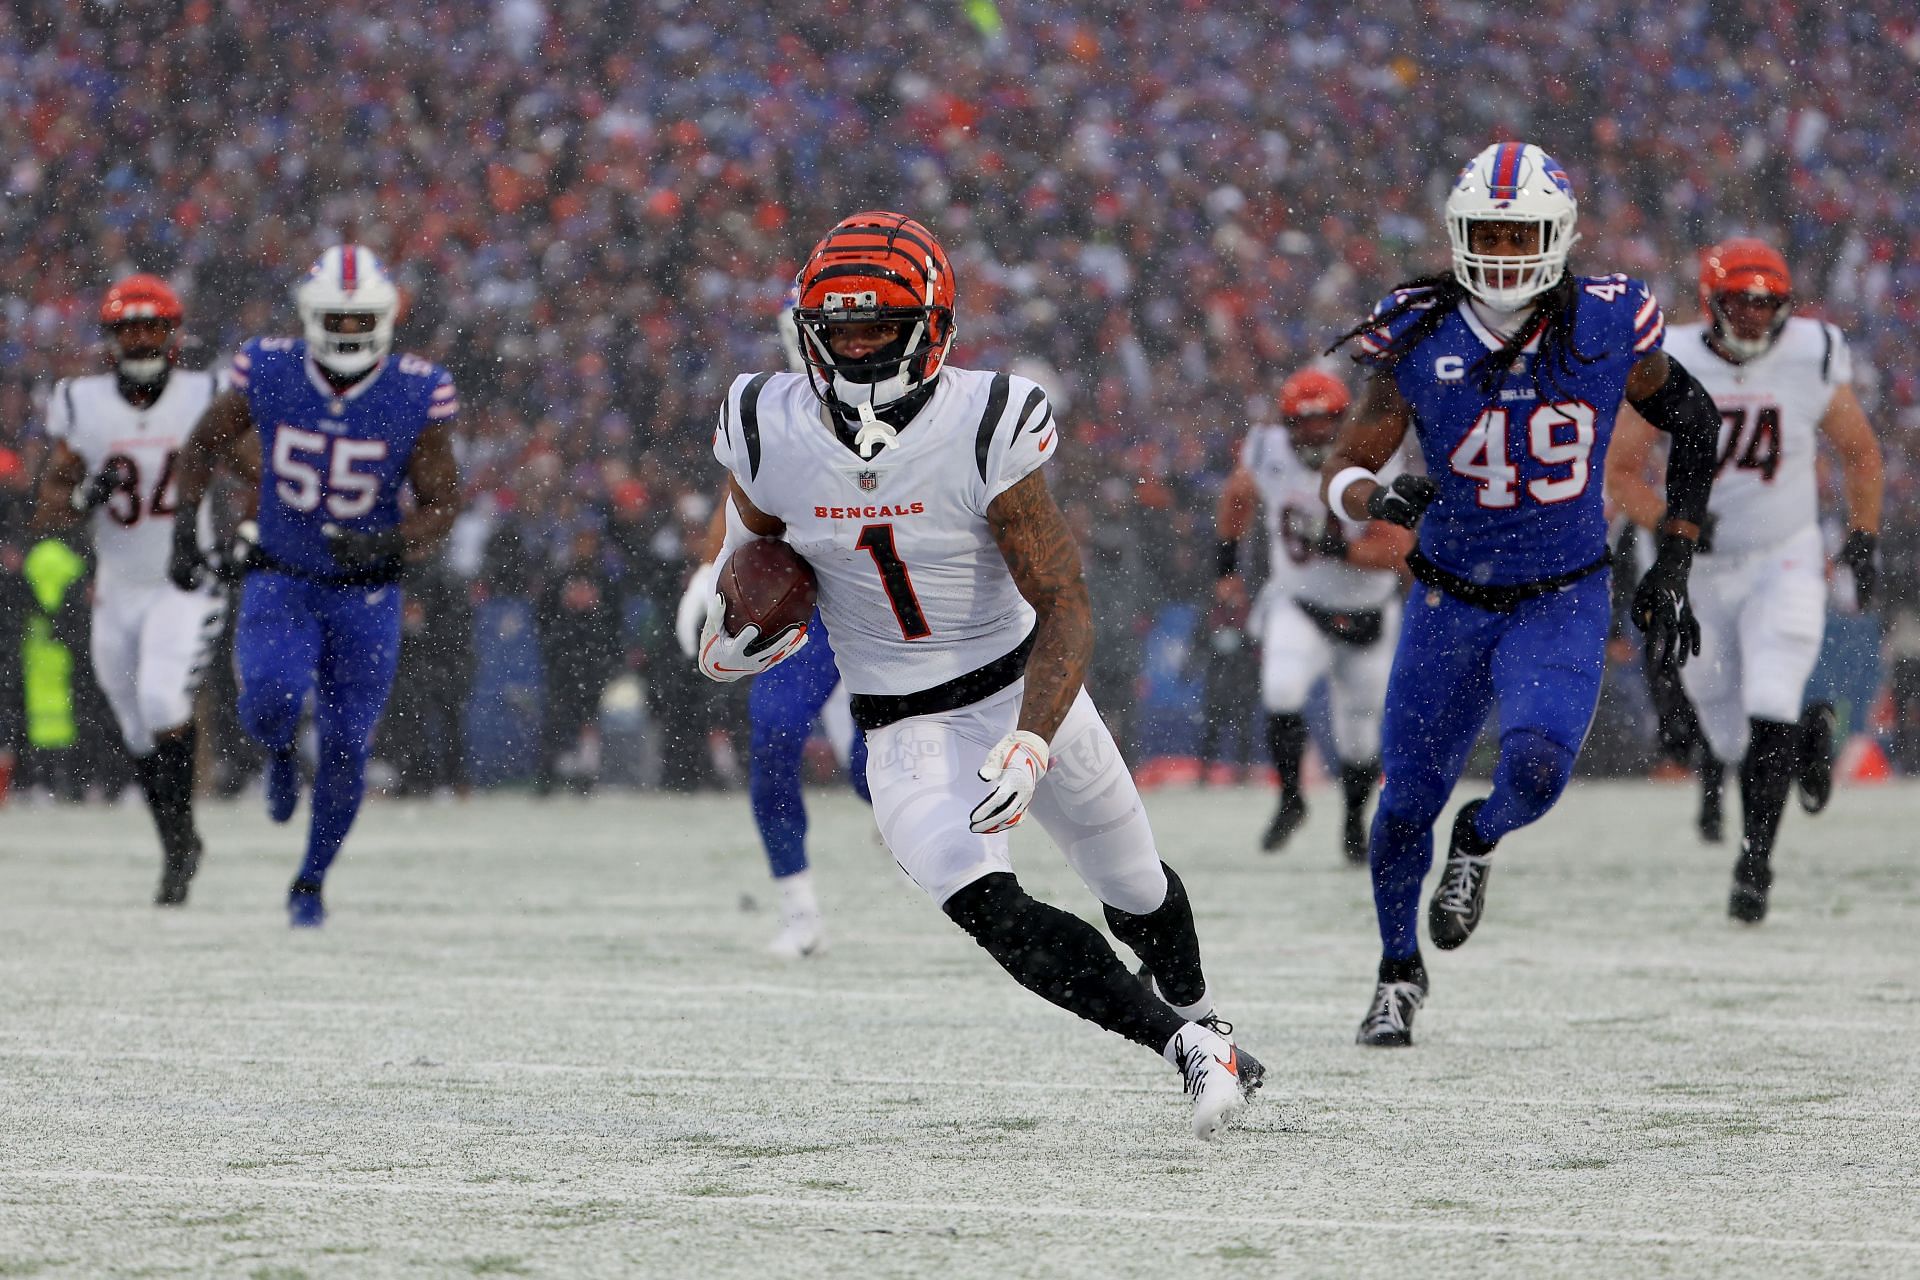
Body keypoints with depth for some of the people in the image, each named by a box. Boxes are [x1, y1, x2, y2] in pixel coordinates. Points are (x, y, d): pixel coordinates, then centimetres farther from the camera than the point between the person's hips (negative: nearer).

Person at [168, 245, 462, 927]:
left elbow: (442, 505, -8)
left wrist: (387, 544, -27)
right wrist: (184, 531, 0)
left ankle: (311, 880, 26)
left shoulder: (417, 395, -15)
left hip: (365, 592, 0)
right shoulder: (269, 373, -13)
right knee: (272, 697, -27)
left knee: (346, 746, 4)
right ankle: (278, 752, 12)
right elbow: (205, 442, 6)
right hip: (280, 581, 0)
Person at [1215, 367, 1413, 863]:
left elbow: (1398, 552, -25)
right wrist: (1228, 565, 13)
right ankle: (1290, 799, -8)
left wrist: (1334, 548, -36)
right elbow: (1238, 496, 11)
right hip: (1297, 604, 2)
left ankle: (1355, 822, 34)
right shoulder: (1267, 451, -11)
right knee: (1282, 688, -26)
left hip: (1365, 614, -1)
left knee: (1358, 731, 8)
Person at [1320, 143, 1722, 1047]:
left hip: (1563, 600, -1)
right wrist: (1381, 499, -30)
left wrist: (1672, 566, 3)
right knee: (1408, 799, 5)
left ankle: (1479, 840, 15)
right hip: (1451, 598, 1)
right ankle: (1398, 974, 33)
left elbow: (1694, 423, 6)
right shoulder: (1419, 341, -12)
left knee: (1536, 768, -24)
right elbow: (1343, 469, -6)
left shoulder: (1607, 329, -12)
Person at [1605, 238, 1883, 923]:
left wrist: (1862, 541, 0)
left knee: (1767, 718, -20)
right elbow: (1620, 469, -6)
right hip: (1700, 571, 1)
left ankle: (1754, 865, -10)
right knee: (1734, 740, 8)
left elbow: (1859, 453, 7)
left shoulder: (1810, 359, -9)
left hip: (1785, 564, -1)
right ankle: (1812, 735, 41)